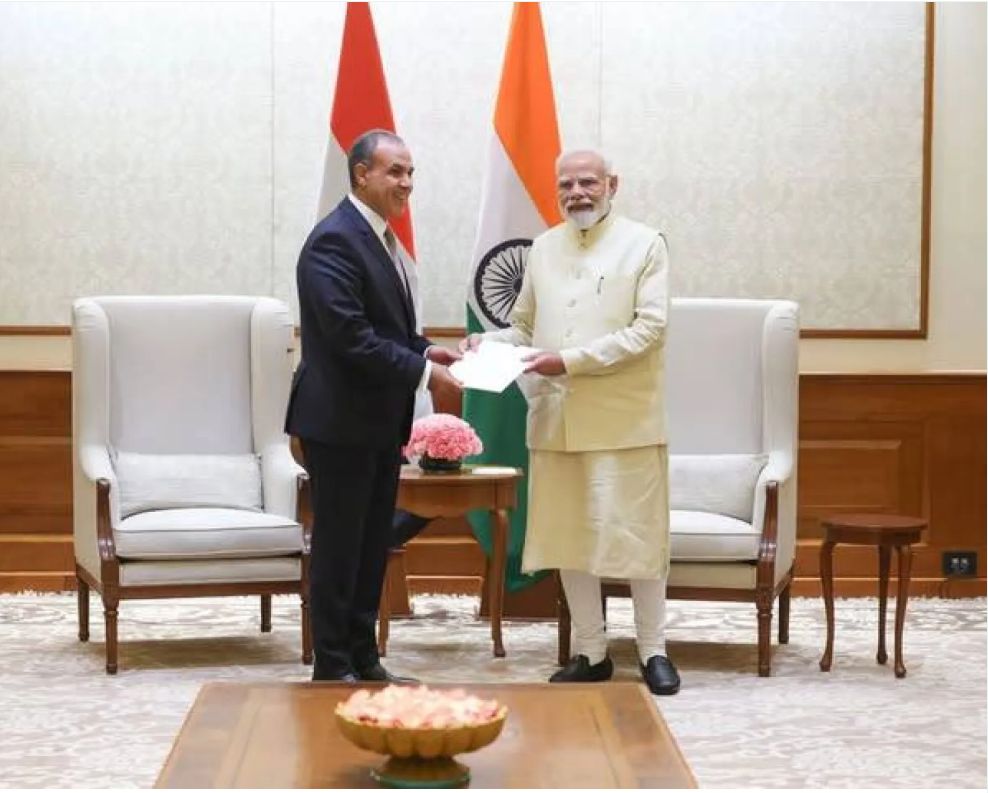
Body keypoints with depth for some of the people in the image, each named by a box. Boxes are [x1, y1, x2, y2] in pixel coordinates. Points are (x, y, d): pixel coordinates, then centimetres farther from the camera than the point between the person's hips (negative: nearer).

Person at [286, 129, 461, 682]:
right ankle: (332, 668, 9)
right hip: (341, 421, -9)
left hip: (380, 421, 9)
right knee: (339, 548, 0)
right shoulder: (335, 241, -17)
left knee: (373, 546, 14)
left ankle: (363, 660, 22)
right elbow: (350, 337, -24)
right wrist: (423, 372, -20)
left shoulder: (380, 238, 13)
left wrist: (424, 350, 3)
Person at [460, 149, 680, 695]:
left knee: (636, 534, -1)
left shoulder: (643, 244, -2)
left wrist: (571, 360, -17)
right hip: (555, 419, 5)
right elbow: (523, 327, 17)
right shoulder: (543, 249, 12)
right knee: (567, 536, 8)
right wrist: (487, 342, -4)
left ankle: (653, 651, 10)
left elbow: (649, 328, -11)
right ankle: (590, 653, 17)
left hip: (623, 419, -5)